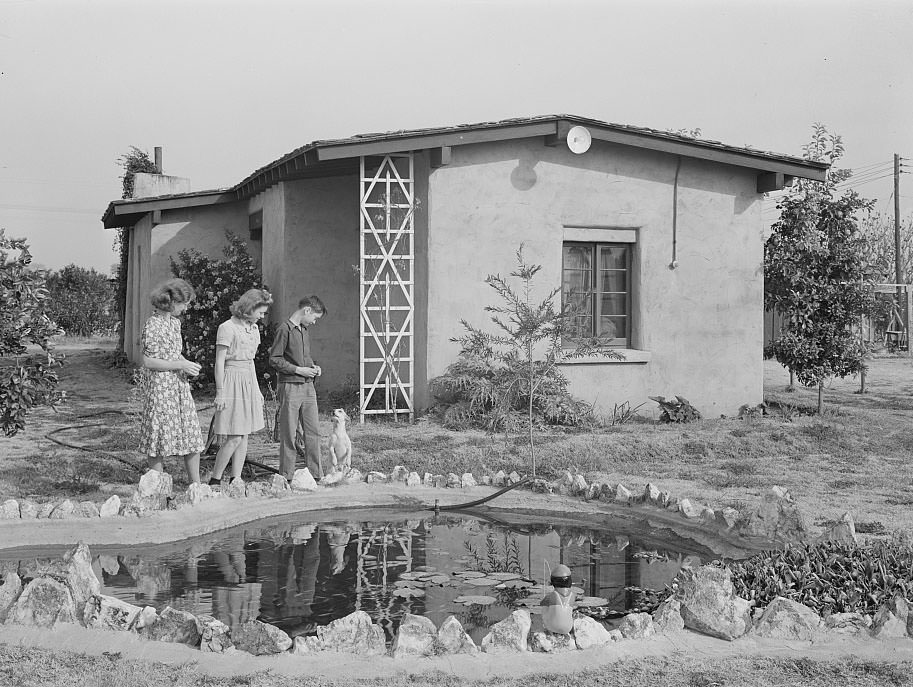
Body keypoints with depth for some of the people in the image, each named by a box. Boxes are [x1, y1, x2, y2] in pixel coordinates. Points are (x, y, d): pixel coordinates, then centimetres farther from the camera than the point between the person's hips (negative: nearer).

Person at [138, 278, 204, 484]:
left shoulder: (175, 322, 11)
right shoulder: (153, 325, -15)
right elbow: (148, 361, -17)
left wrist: (188, 365, 4)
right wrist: (180, 365, -18)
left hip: (179, 386, 8)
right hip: (160, 386, -8)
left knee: (192, 435, 8)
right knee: (160, 436, 0)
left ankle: (196, 484, 16)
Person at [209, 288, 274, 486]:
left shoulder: (253, 328, 12)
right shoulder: (227, 328, -12)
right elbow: (219, 362, -12)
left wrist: (257, 389, 19)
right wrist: (220, 393, -15)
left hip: (249, 382, 8)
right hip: (233, 382, -8)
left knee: (244, 435, 7)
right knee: (234, 437, -10)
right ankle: (214, 480, 1)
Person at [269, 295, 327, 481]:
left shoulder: (304, 330, 15)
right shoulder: (284, 329, -9)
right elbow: (274, 360, -12)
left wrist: (313, 367, 8)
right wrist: (299, 370, -15)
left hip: (308, 386, 7)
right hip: (290, 387, -7)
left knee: (313, 432, 6)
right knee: (288, 434, 0)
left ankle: (316, 473, 12)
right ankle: (287, 476, 6)